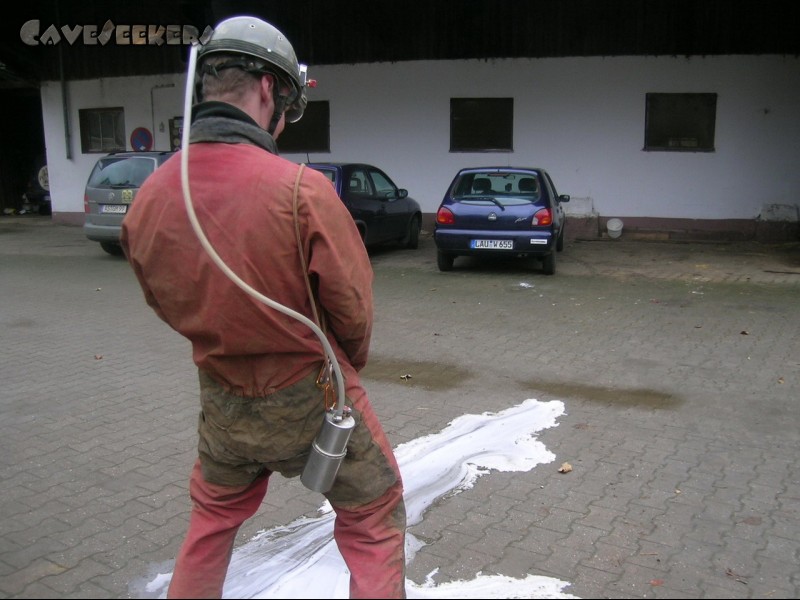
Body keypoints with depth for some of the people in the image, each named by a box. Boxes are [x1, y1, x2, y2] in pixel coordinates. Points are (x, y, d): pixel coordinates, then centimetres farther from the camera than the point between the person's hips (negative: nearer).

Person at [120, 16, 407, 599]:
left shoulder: (149, 198, -10)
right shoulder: (302, 189, -26)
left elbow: (167, 304, 4)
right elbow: (352, 306, -15)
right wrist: (350, 360, 7)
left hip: (222, 400, 5)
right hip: (312, 397, -4)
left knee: (214, 516, 30)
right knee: (375, 521, 18)